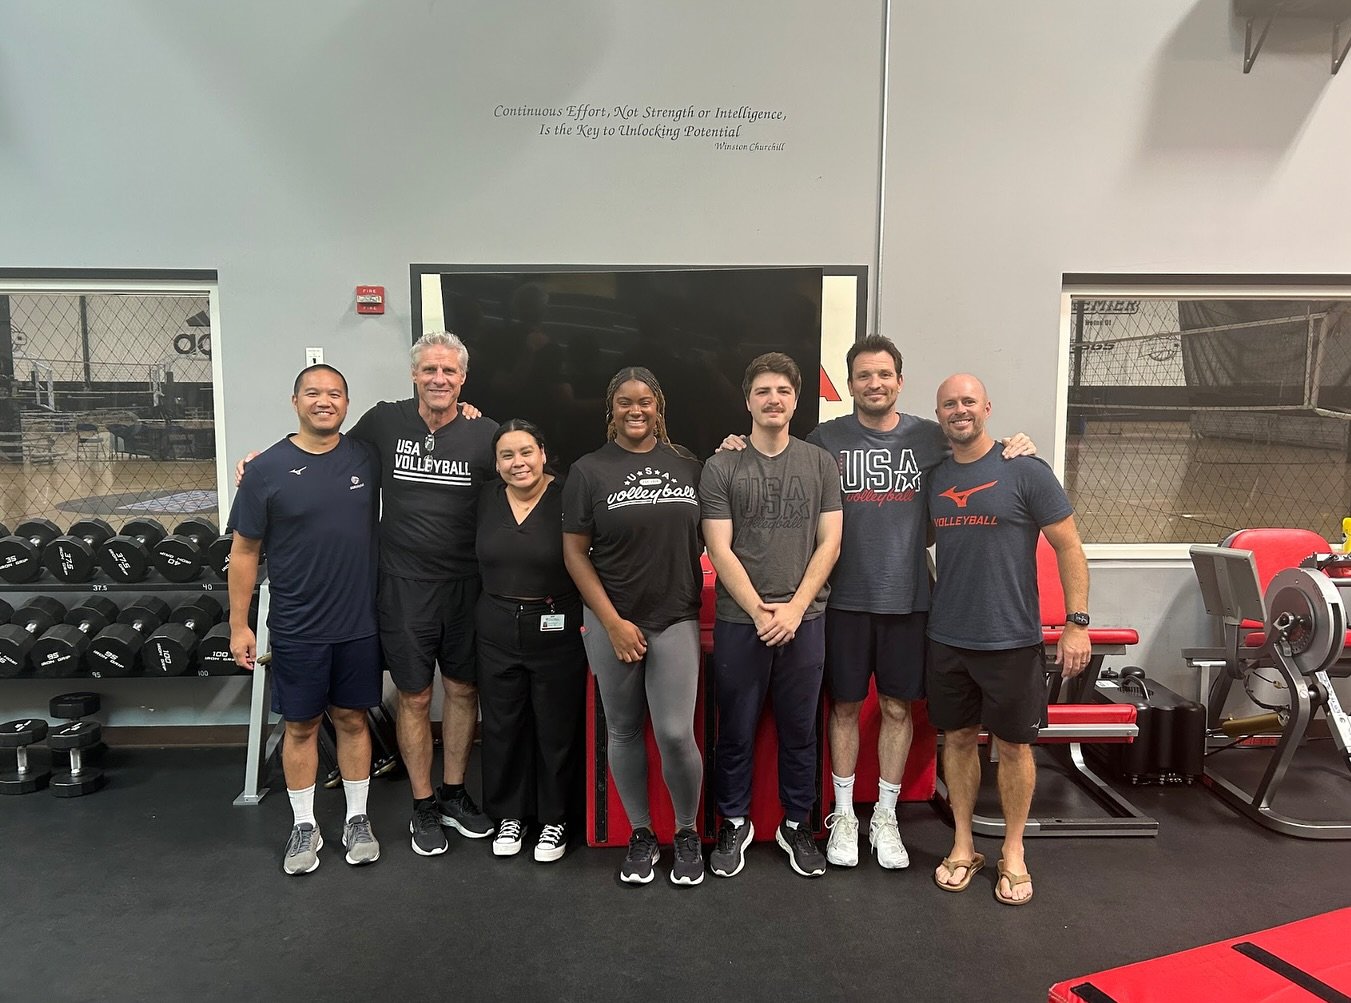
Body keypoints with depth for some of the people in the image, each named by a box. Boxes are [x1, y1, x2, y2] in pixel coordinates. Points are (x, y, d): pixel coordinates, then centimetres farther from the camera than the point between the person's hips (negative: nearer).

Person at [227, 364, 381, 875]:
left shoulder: (365, 458, 1)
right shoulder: (268, 469, -7)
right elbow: (244, 551, -2)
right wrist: (239, 625, -3)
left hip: (359, 623, 2)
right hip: (297, 629, -2)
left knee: (352, 719, 14)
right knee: (301, 726, 10)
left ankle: (357, 819, 29)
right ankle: (304, 827, 26)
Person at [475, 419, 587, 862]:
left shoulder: (567, 499, -11)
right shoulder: (486, 499, 2)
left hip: (557, 630, -3)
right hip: (497, 630, 4)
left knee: (557, 727, 8)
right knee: (502, 726, 13)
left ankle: (554, 818, 26)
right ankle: (509, 814, 31)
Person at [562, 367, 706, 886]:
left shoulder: (688, 467, 5)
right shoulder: (589, 470, -2)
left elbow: (704, 538, 12)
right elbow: (574, 554, -3)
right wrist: (613, 622, -8)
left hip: (676, 619, 1)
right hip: (612, 621, 0)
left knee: (676, 734, -5)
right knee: (623, 732, 10)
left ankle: (687, 832, 20)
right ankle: (641, 834, 29)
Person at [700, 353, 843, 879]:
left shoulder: (820, 464, 5)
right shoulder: (722, 467, 0)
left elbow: (829, 543, 2)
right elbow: (719, 549, -4)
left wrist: (794, 608, -8)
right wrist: (759, 610, -11)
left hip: (804, 619, 1)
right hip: (738, 621, -1)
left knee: (799, 730, 12)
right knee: (736, 731, 9)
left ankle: (796, 826, 29)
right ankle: (734, 824, 27)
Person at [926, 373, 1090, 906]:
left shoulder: (1025, 472, -8)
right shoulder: (935, 478, 5)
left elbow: (1068, 547, -7)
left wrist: (1077, 623, -12)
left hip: (1011, 639, -4)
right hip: (947, 638, 4)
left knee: (1013, 744, 9)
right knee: (958, 739, 12)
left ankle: (1013, 853, 26)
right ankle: (963, 846, 28)